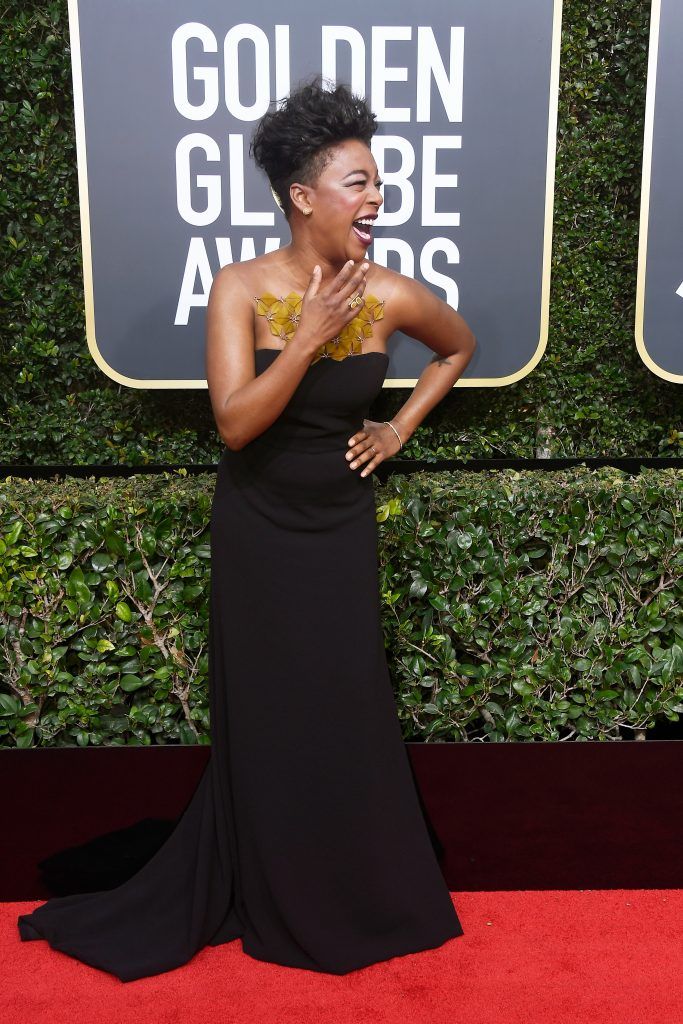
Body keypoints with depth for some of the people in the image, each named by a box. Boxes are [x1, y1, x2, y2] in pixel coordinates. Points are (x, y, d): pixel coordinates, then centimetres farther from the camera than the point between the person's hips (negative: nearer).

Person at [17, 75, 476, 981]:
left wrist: (400, 428, 4)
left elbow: (460, 346, 13)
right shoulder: (241, 289, -13)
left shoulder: (391, 296, -8)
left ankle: (354, 901, 33)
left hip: (339, 530, 2)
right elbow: (235, 423, -21)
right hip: (256, 532, -1)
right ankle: (269, 901, 32)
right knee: (263, 720, 10)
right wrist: (308, 337, -27)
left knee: (345, 719, 9)